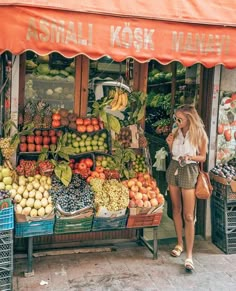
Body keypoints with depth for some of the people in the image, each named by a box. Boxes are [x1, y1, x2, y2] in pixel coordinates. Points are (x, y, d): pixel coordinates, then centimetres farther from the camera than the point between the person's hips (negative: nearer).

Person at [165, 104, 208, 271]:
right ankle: (180, 244, 28)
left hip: (189, 171, -5)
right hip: (174, 169, 5)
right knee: (176, 209, 13)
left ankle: (189, 255, -4)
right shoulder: (176, 132, 4)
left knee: (188, 215, -7)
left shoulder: (199, 134, -9)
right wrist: (170, 144, -6)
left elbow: (203, 157, -4)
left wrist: (190, 157, -22)